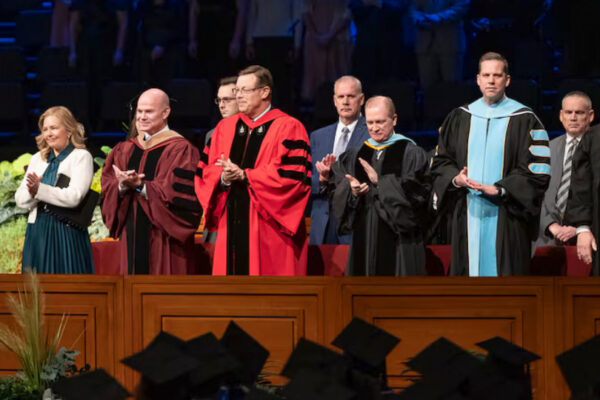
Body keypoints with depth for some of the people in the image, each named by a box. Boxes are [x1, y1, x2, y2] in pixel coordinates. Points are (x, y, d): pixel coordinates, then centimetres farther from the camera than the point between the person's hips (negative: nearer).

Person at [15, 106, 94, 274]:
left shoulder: (81, 157, -1)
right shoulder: (37, 159, 16)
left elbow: (74, 197, -15)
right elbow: (20, 200, 7)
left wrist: (40, 189, -19)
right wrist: (32, 190, -15)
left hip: (67, 233, -5)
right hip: (37, 232, 5)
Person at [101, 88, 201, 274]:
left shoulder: (180, 149, -5)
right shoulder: (126, 150, 14)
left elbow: (176, 194, -15)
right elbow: (107, 187, 8)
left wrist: (140, 186, -21)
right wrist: (122, 186, -15)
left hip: (164, 239, -6)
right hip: (132, 236, 6)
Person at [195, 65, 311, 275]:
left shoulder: (288, 128, -2)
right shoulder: (225, 127, 16)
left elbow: (292, 176, -13)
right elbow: (207, 173, 13)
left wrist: (244, 175, -14)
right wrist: (223, 178, -11)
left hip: (269, 229, -5)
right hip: (231, 225, 5)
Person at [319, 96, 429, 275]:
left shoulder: (411, 154, 0)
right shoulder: (356, 156, 14)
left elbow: (417, 194, -11)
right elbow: (337, 195, 8)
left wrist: (380, 182, -18)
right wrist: (352, 192, -14)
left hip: (399, 242, -4)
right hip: (364, 240, 4)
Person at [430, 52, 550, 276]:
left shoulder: (523, 120, 1)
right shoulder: (459, 118, 12)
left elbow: (538, 169, -5)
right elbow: (441, 159, 15)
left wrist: (500, 189, -15)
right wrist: (455, 178, -7)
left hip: (505, 217, -3)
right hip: (466, 217, 3)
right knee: (468, 270, 2)